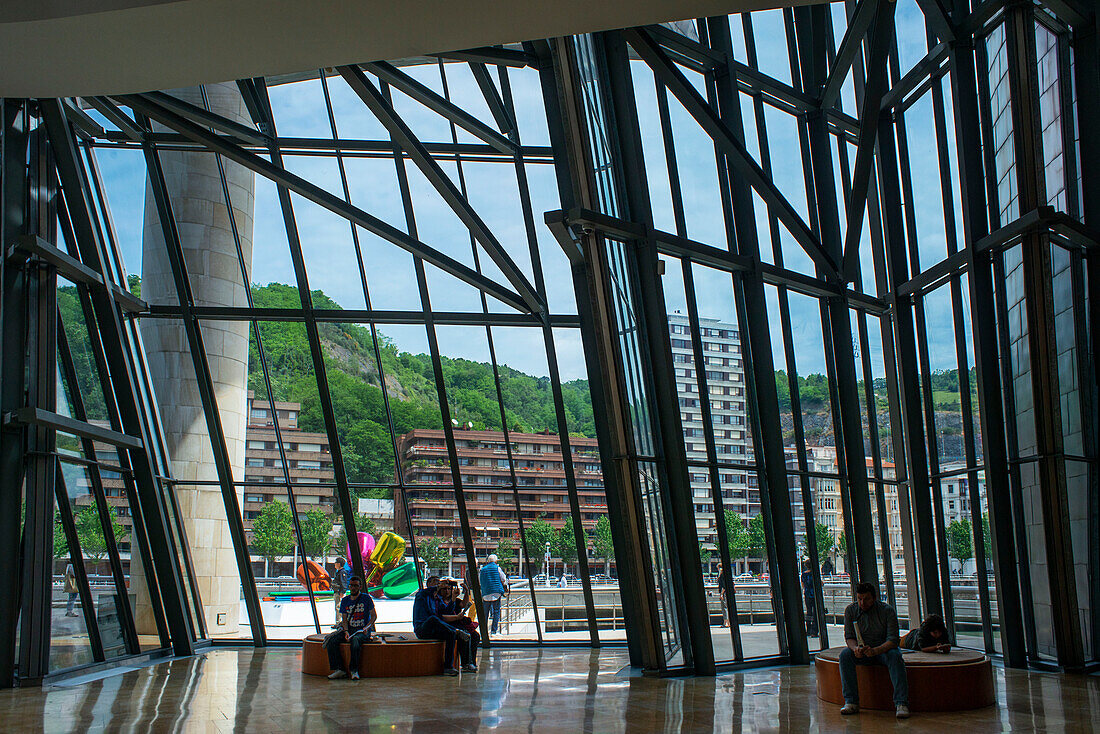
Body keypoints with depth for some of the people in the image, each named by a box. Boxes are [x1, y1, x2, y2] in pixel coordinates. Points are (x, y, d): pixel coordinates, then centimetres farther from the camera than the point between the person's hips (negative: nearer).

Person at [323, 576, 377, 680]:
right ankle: (339, 669, -19)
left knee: (355, 640, -39)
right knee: (331, 641, -22)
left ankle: (354, 670, -28)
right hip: (349, 630, 4)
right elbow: (344, 619, 8)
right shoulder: (345, 601, 11)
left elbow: (374, 615, 1)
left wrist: (367, 627, -16)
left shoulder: (366, 598, 1)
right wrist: (346, 631, -11)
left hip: (363, 631, -4)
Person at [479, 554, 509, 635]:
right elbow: (503, 580, 1)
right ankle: (493, 631, -3)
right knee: (496, 612, 2)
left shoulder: (482, 569, 10)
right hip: (496, 592, -3)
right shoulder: (497, 568, 1)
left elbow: (480, 582, 14)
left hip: (486, 593, 3)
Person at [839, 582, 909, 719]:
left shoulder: (887, 611, -14)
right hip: (862, 652, 2)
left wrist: (875, 651, -39)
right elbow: (849, 636, -5)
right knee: (845, 654, -27)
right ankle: (851, 702, -26)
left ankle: (901, 703, -37)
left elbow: (892, 640, -20)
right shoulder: (850, 610, -6)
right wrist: (855, 648, -30)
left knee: (895, 655, -34)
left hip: (884, 649, -2)